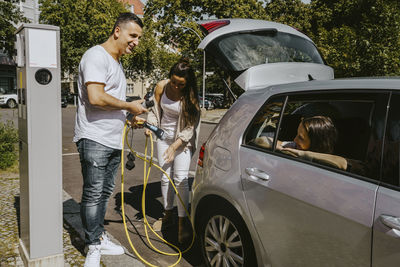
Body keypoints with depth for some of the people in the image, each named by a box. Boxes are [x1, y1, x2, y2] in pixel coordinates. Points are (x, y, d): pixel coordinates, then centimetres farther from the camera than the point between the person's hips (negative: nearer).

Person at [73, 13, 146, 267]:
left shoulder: (117, 62, 20)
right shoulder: (97, 56, -12)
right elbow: (96, 98, -23)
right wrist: (130, 106, -13)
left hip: (113, 140, 9)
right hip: (94, 139, -9)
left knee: (105, 192, 14)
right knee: (93, 194, -2)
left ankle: (99, 237, 26)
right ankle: (94, 246, 9)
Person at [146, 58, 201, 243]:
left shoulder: (190, 96, -18)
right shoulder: (161, 87, -8)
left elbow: (190, 126, -15)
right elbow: (155, 110, 4)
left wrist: (174, 146, -19)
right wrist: (151, 125, -15)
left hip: (183, 139, -4)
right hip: (164, 136, 4)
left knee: (181, 179, -9)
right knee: (165, 178, 8)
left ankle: (183, 222, -1)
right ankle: (168, 214, 24)